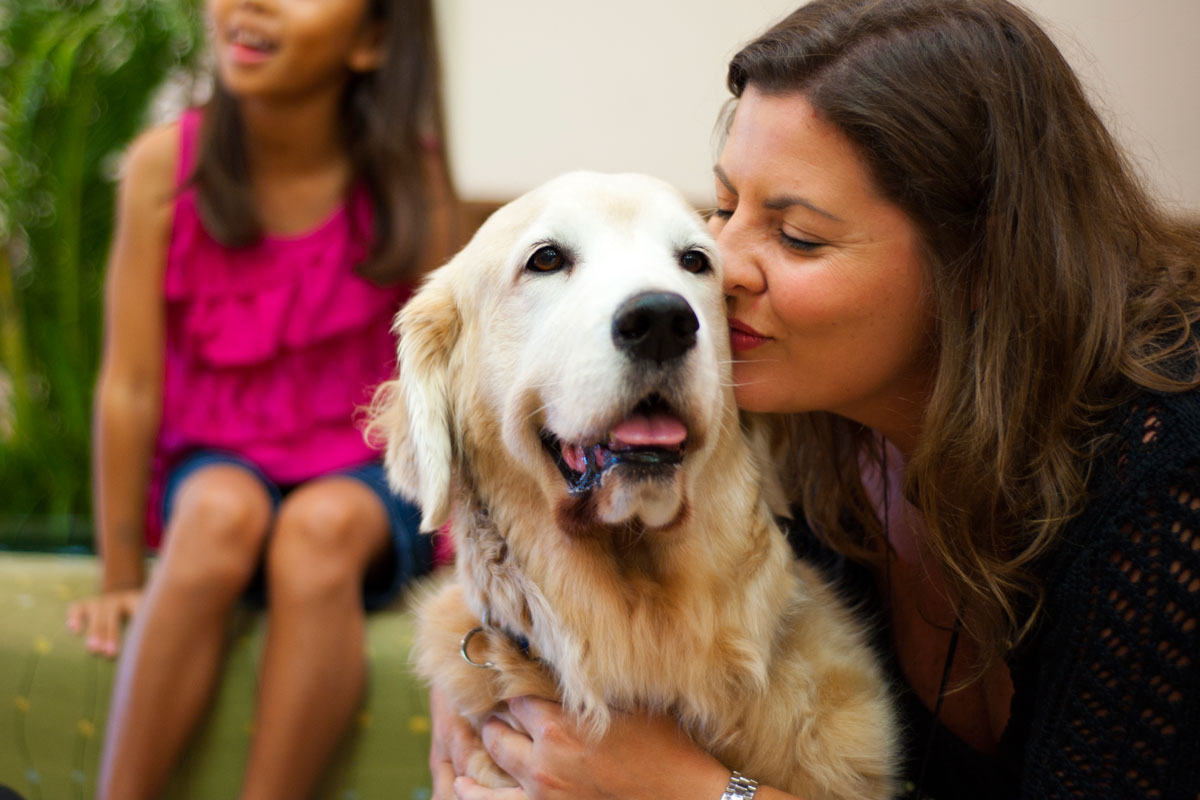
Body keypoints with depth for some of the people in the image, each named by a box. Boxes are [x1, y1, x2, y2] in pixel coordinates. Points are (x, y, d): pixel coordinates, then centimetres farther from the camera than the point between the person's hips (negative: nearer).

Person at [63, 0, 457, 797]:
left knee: (321, 524, -32)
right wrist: (122, 577, -4)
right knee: (224, 507, -32)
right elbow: (130, 385, -8)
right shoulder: (168, 163, -11)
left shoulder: (407, 177, -12)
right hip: (216, 457, 1)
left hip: (362, 469, 0)